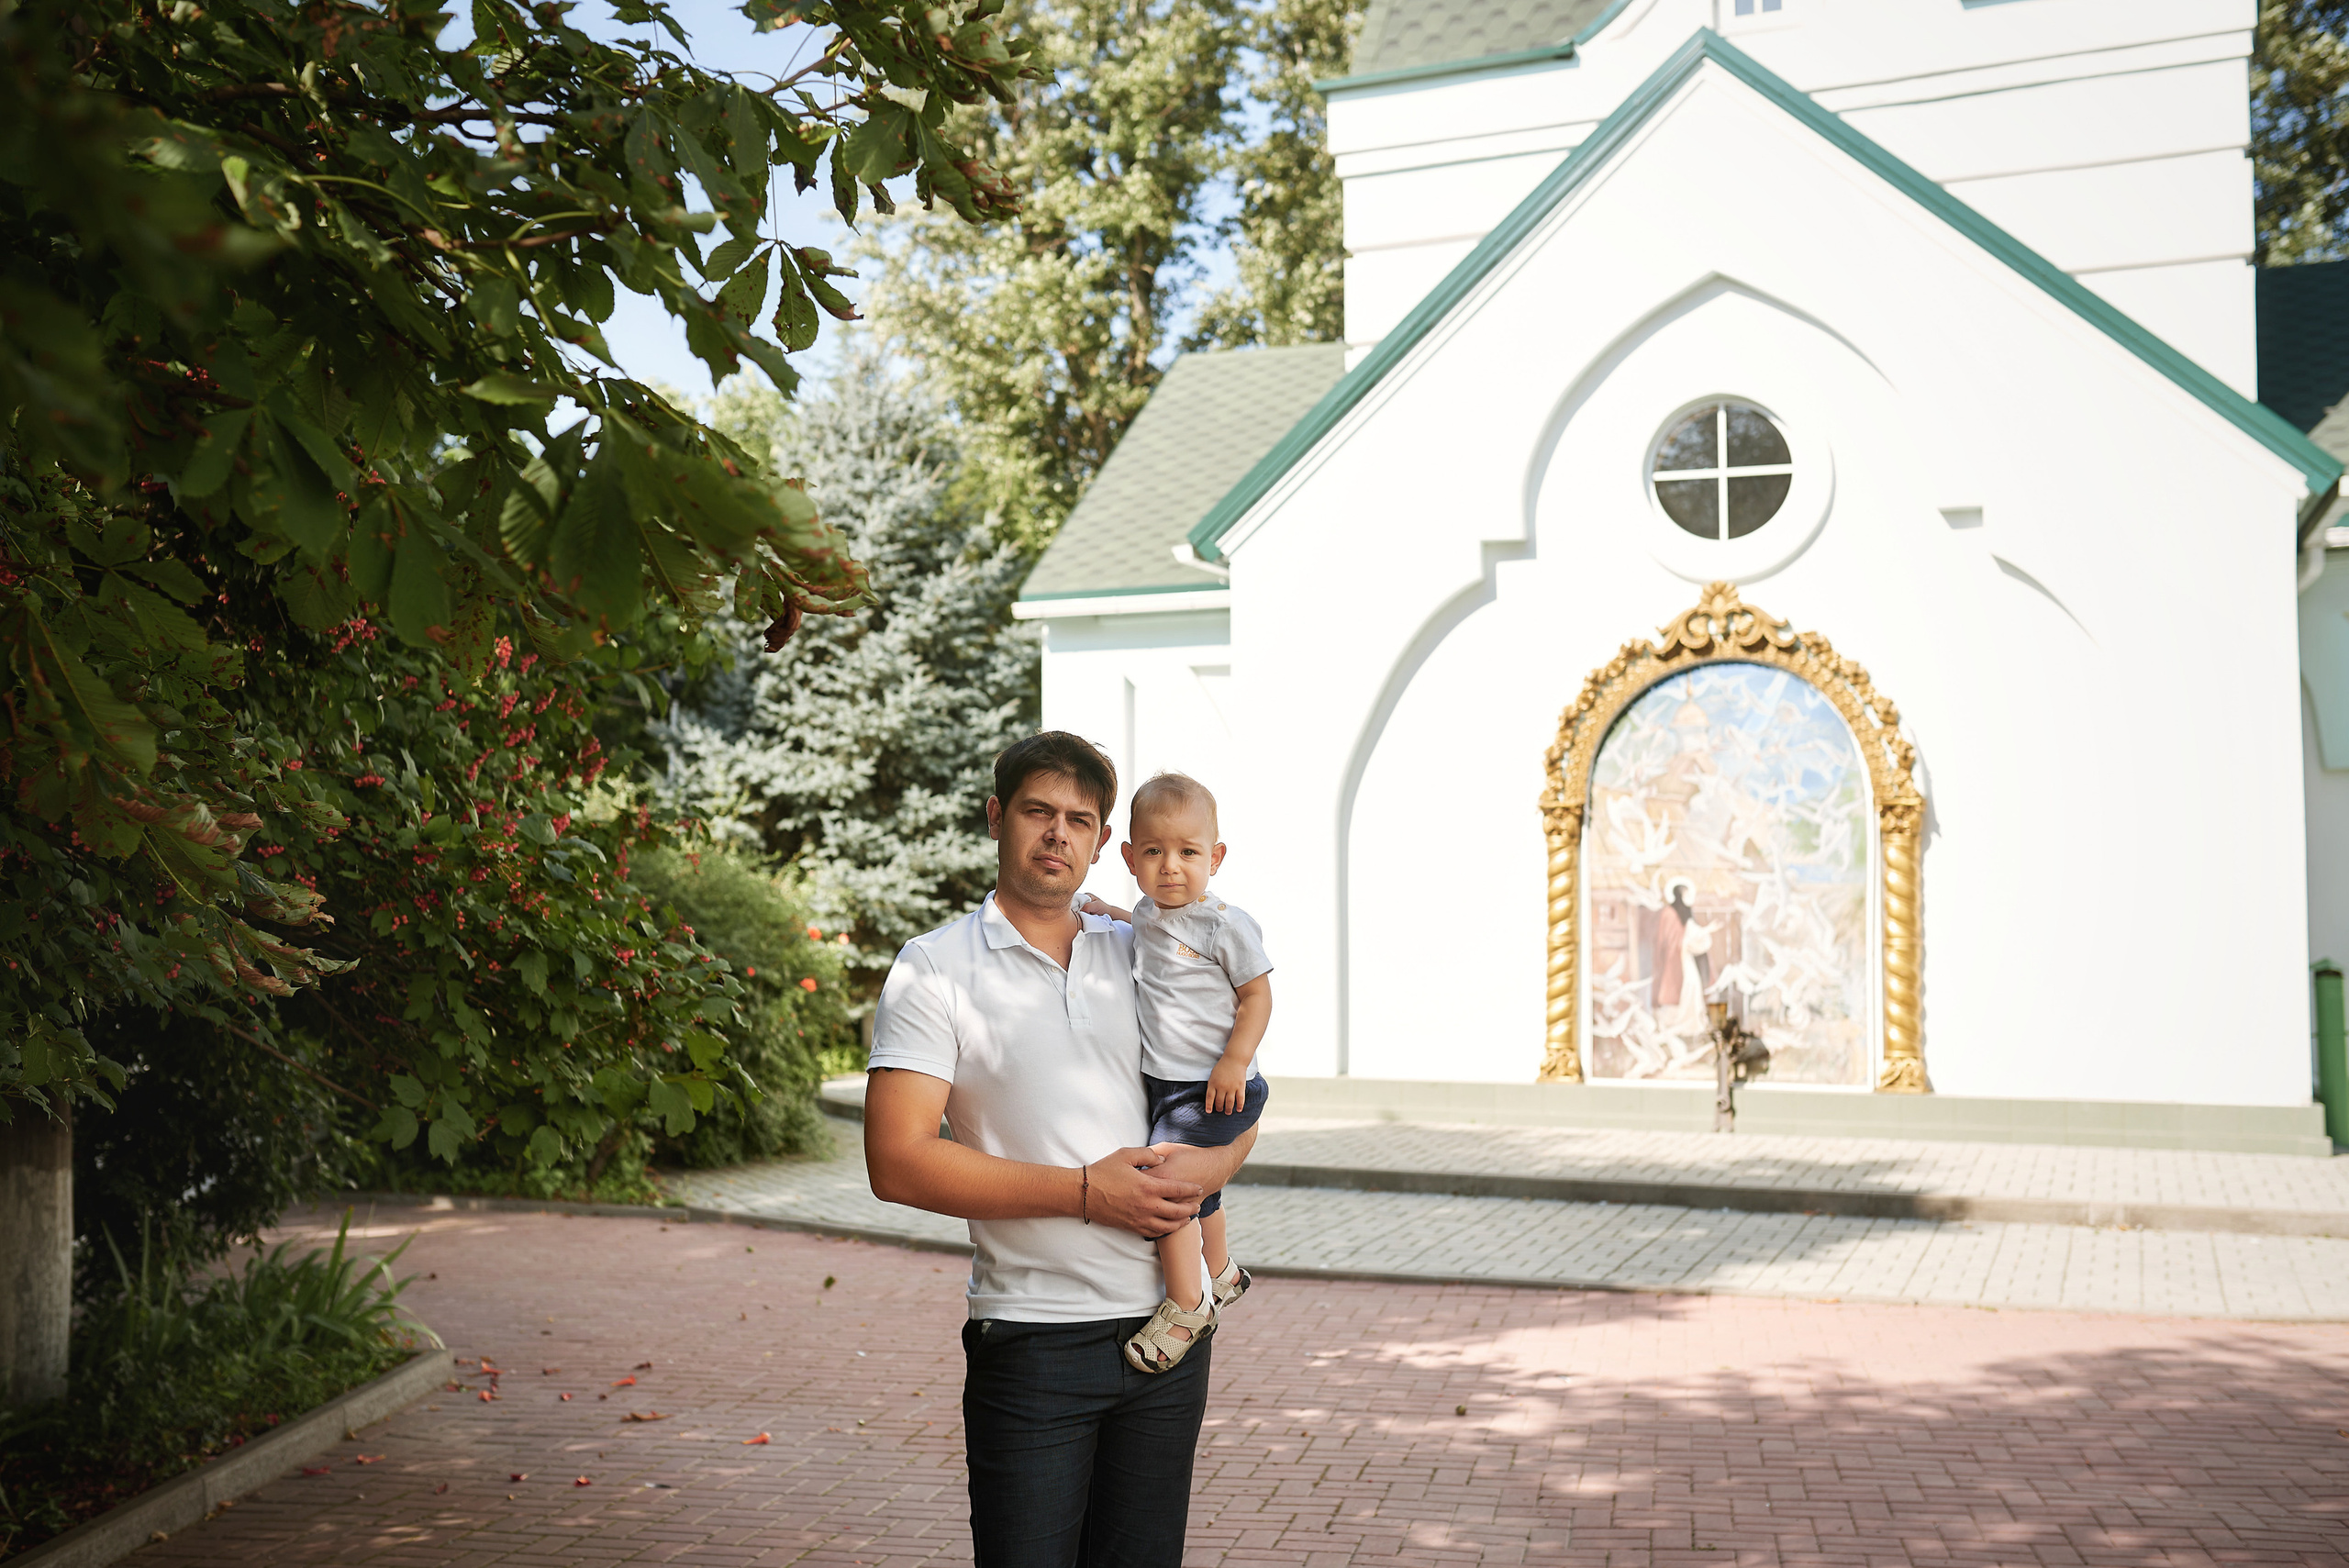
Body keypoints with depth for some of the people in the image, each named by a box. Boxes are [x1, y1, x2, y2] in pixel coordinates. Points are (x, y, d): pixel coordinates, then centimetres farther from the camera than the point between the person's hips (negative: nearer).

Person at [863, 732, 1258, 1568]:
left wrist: (1211, 1164, -8)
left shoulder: (1144, 955, 10)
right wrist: (1085, 1191, -16)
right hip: (1033, 1338, -4)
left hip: (1169, 1331, 5)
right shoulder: (935, 969, -4)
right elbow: (897, 1161, -13)